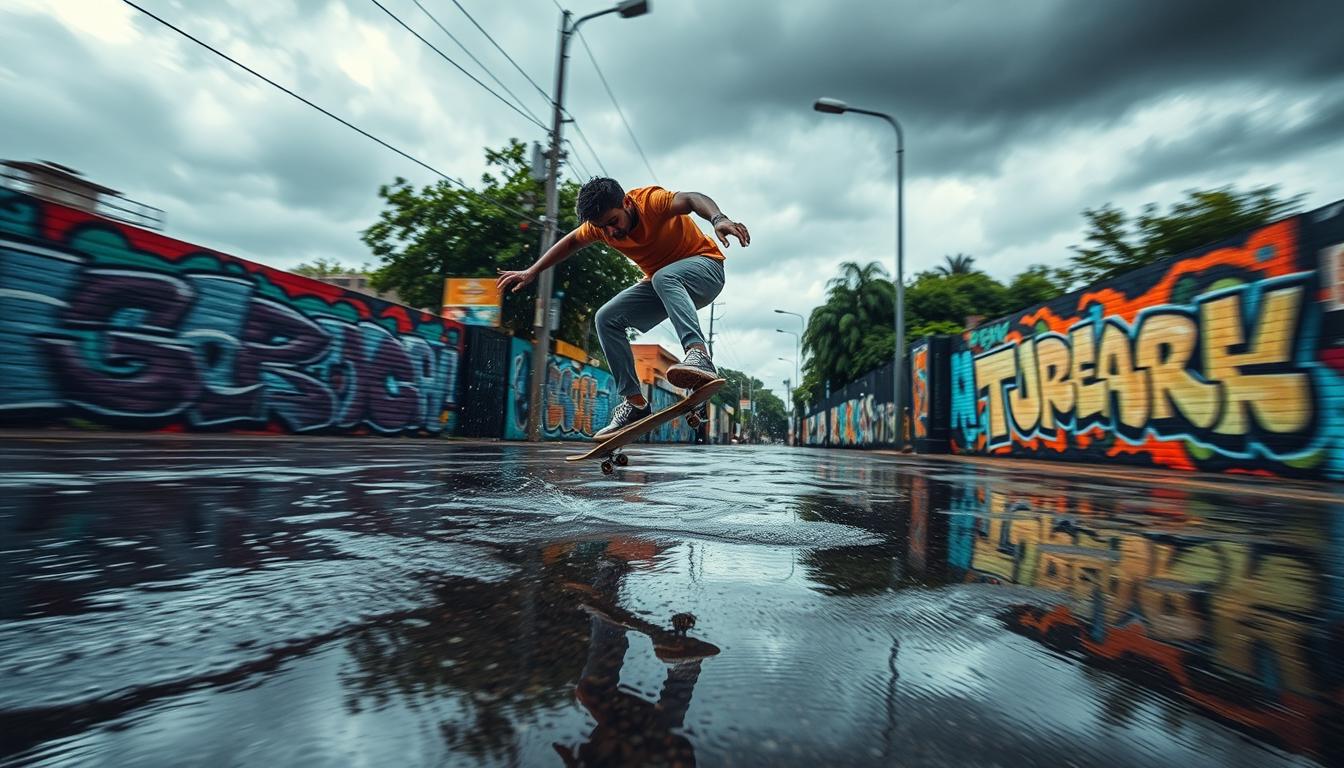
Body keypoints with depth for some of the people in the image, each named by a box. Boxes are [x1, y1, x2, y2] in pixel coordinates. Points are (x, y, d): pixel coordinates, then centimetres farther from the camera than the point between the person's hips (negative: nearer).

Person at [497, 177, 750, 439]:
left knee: (664, 277, -40)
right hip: (660, 284, 7)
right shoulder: (600, 223, -6)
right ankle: (635, 402, -9)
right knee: (607, 319, -7)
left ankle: (698, 354, -54)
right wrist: (530, 273, 11)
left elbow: (692, 199, -44)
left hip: (704, 266, -7)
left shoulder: (650, 200, -25)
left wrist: (718, 219, -65)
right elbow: (570, 243, 12)